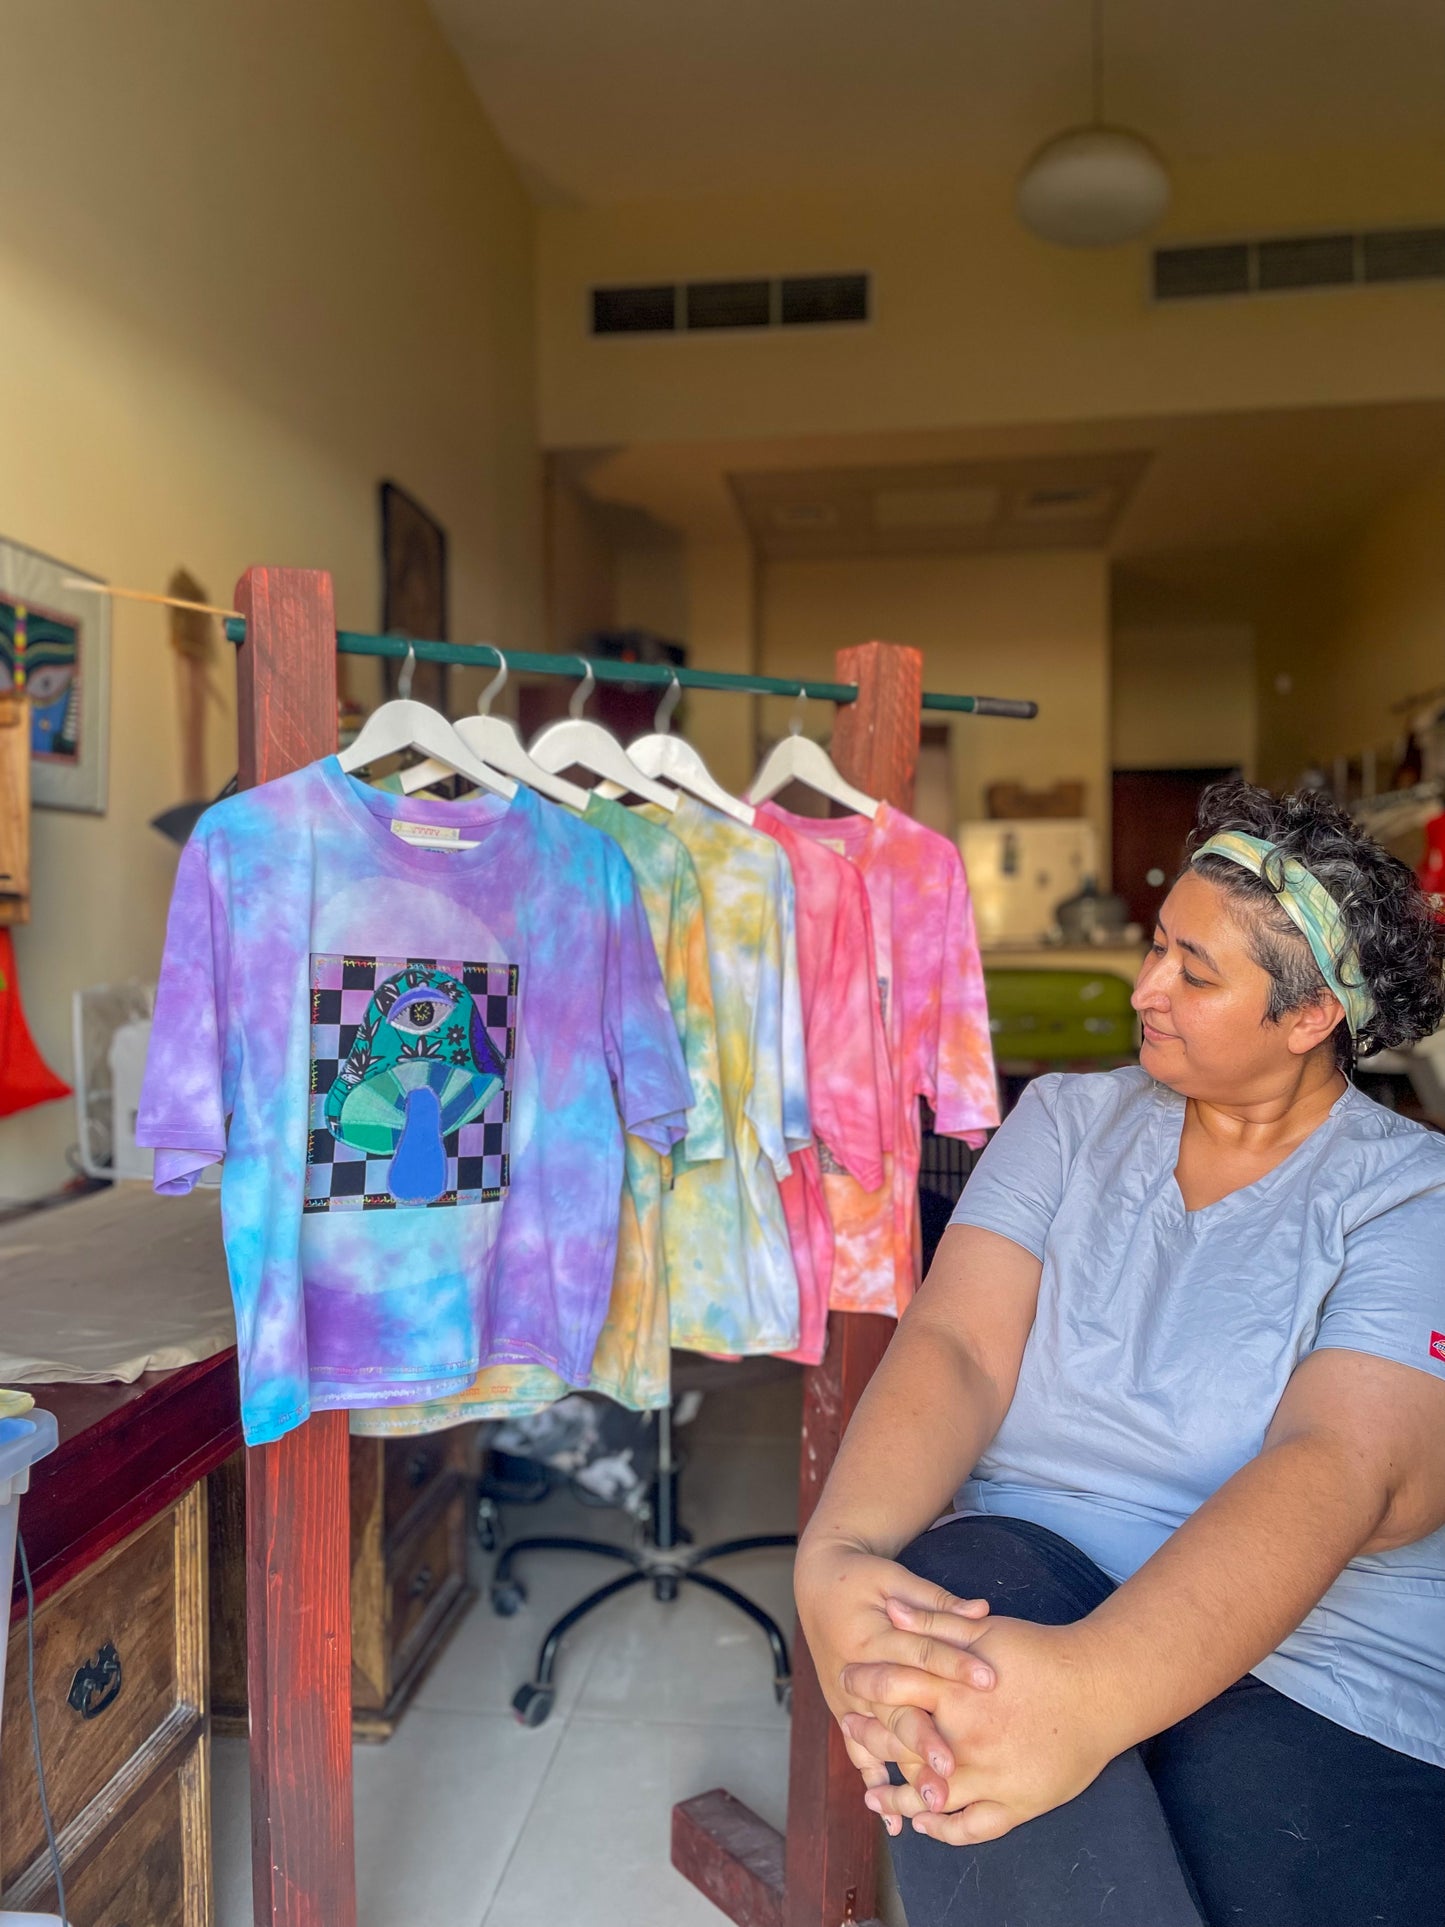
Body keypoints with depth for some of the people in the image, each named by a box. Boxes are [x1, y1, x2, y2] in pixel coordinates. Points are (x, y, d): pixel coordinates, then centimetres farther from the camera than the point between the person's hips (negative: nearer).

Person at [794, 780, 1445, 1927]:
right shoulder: (1069, 1120, 8)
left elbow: (1339, 1467, -20)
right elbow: (956, 1345, -6)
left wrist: (1094, 1688, -38)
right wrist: (837, 1555, -28)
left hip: (1322, 1677, -2)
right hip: (1029, 1576, 3)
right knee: (959, 1572, -31)